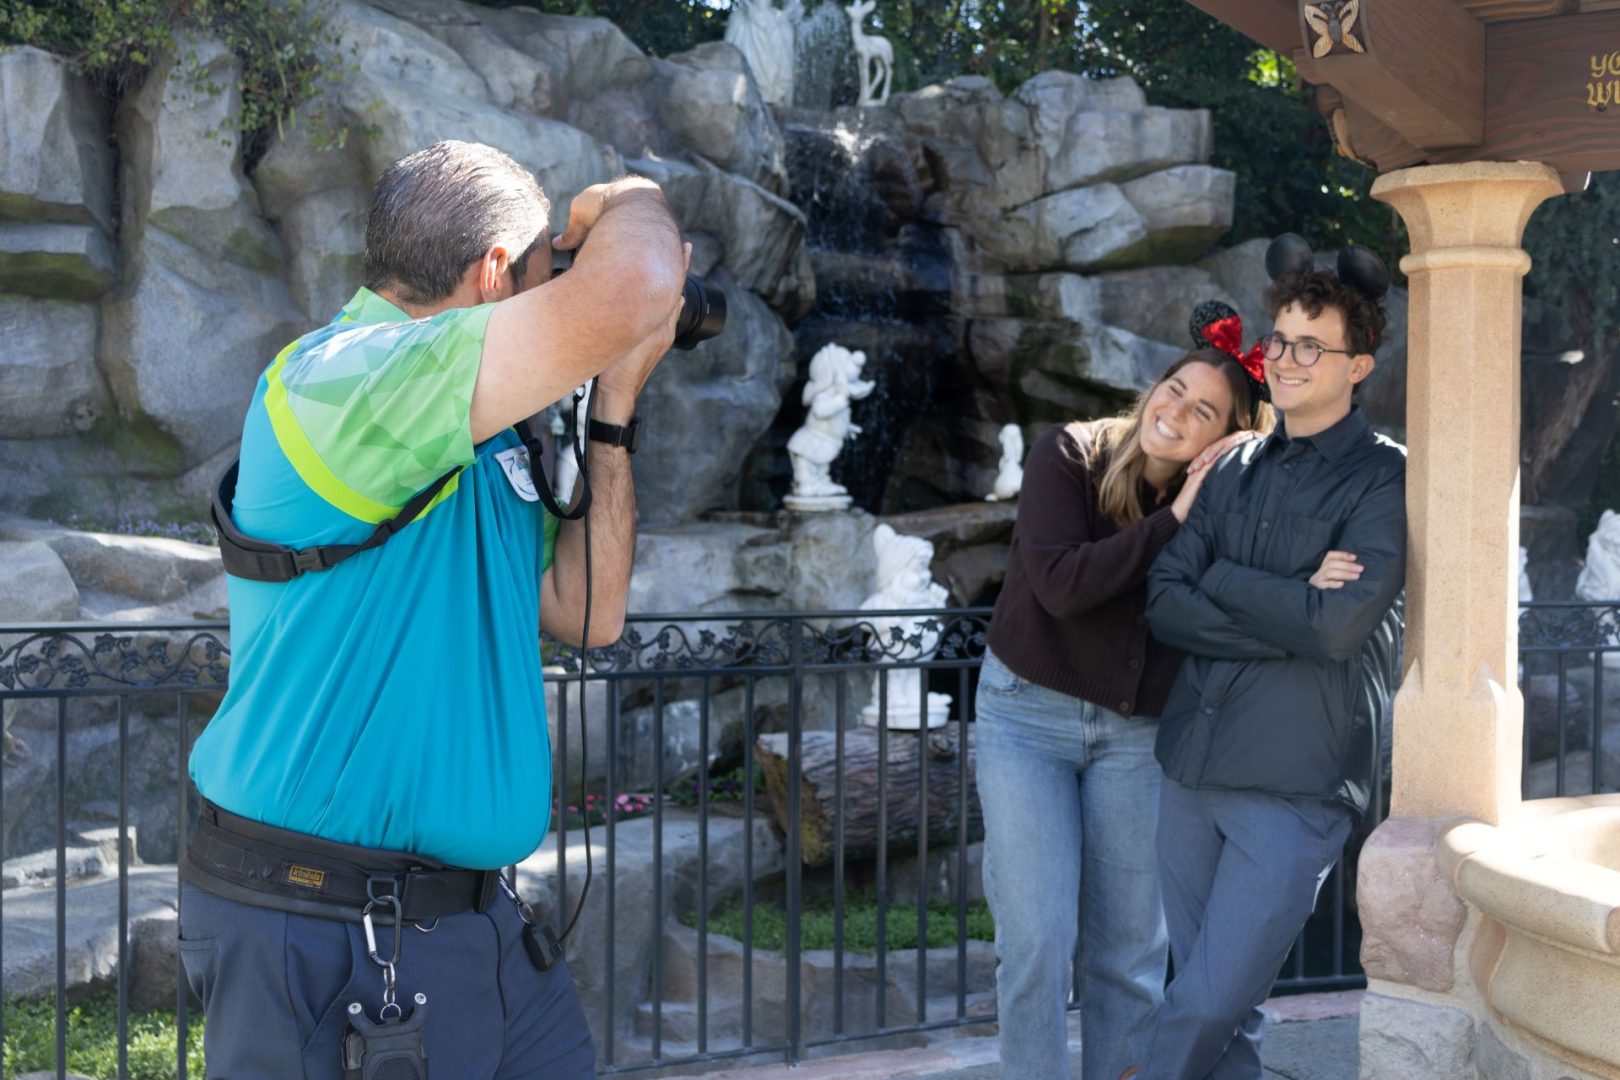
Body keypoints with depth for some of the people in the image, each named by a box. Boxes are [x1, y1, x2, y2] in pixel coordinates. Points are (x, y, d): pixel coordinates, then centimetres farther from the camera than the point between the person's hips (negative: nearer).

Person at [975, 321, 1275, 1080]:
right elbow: (1060, 583, -24)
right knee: (1036, 944, -7)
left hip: (1134, 733, 3)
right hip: (1028, 714, -3)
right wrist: (1172, 520, -23)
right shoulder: (1068, 457, -11)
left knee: (1130, 953, 7)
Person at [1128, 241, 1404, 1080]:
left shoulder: (1383, 481, -5)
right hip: (1191, 767, 5)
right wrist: (1289, 612, -11)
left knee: (1206, 1006, -6)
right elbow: (1165, 604, 2)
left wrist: (1222, 579, -5)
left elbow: (1336, 628, -18)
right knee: (1220, 1012, 11)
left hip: (1295, 788, -5)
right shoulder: (1237, 470, 12)